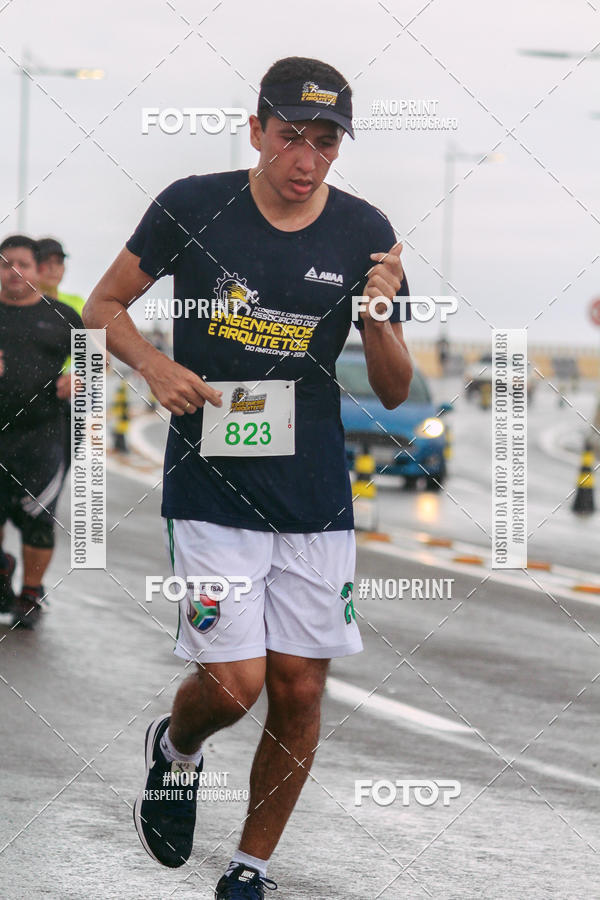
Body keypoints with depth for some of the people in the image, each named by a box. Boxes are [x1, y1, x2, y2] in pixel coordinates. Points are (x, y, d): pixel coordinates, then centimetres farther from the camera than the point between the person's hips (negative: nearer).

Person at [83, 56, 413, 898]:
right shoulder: (193, 206, -6)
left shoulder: (364, 234, -1)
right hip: (212, 490, -2)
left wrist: (380, 318, -17)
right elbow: (102, 307, 6)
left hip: (318, 501, 3)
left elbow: (395, 393, 4)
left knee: (300, 690, 3)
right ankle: (176, 749, 25)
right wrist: (155, 363, -13)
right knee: (233, 684, -11)